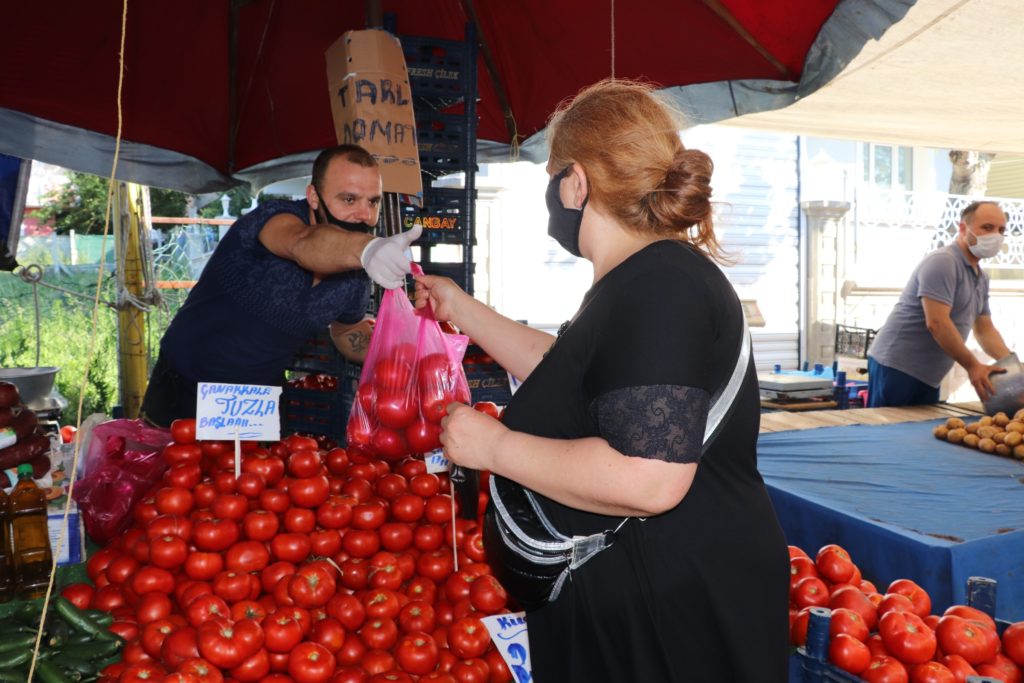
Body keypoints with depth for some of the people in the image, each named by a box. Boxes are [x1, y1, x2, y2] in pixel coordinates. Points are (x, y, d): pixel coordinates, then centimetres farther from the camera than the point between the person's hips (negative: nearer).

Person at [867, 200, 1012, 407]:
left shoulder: (981, 278, 15)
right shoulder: (942, 262, -15)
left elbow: (985, 330, 17)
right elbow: (936, 323, -23)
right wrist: (972, 366, -20)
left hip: (927, 376, 9)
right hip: (897, 367, -9)